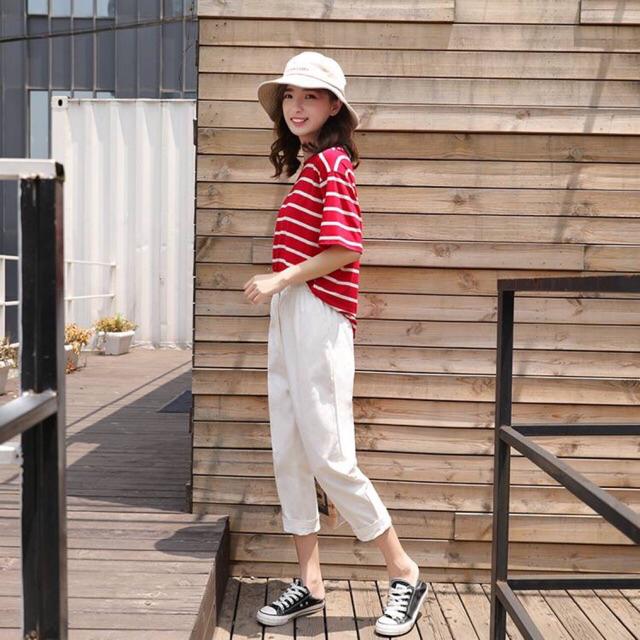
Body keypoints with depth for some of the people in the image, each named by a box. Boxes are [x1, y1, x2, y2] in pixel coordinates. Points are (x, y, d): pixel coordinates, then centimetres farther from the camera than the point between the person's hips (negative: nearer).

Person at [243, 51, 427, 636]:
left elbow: (344, 248, -18)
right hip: (288, 320, 10)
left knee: (330, 457, -7)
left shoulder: (332, 162, -7)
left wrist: (280, 280, -14)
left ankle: (406, 576, 10)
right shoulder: (308, 166, 20)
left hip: (318, 319, -9)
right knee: (289, 455, 9)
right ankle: (310, 583, 19)